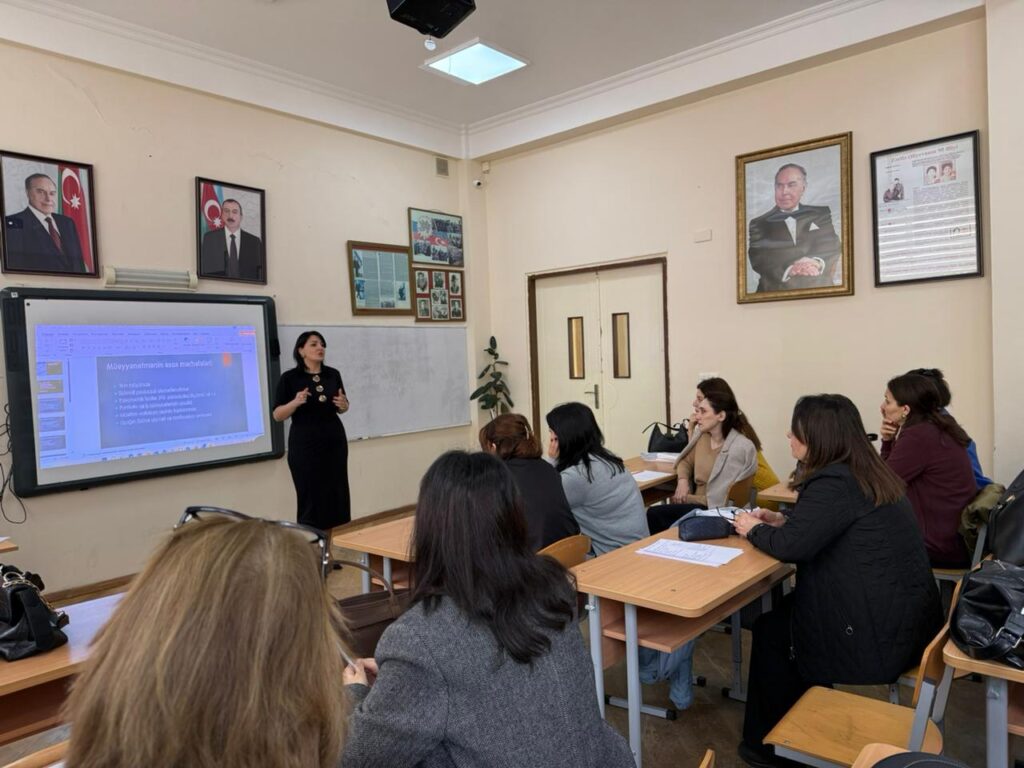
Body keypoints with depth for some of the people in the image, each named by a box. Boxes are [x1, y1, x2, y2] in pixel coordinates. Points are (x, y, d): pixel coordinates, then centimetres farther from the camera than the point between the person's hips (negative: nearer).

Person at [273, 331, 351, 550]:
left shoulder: (333, 374, 5)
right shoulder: (289, 378, -6)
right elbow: (277, 415, -5)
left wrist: (343, 404, -6)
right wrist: (296, 402, -22)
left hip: (334, 442, 4)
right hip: (305, 446, -4)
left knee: (336, 496, 5)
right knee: (311, 499, -3)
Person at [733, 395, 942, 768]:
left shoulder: (833, 483, -22)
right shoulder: (869, 473, 9)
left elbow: (791, 545, -24)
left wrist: (754, 529, -6)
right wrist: (783, 520, 12)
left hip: (878, 634, -9)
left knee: (769, 631, 9)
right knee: (785, 610, 19)